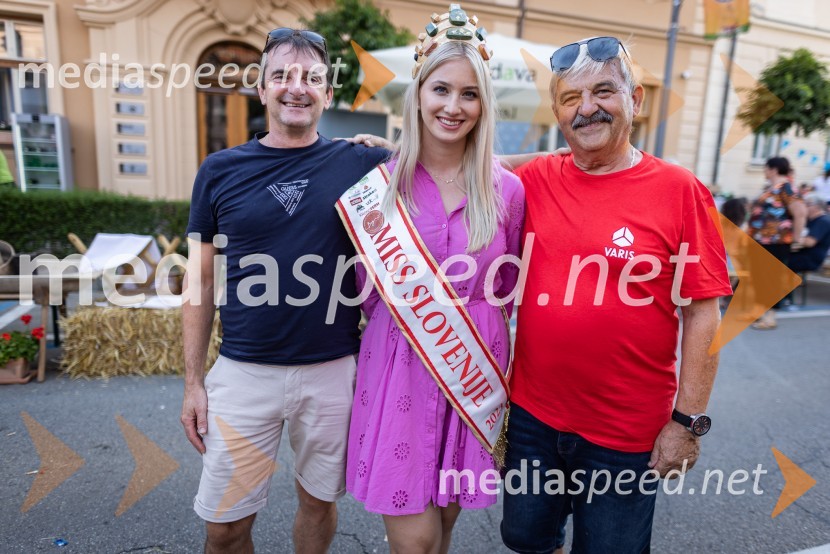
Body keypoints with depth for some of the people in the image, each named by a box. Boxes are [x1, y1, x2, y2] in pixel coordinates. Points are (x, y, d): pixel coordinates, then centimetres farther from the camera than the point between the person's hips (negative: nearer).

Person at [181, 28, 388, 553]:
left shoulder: (361, 164, -2)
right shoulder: (221, 170, 0)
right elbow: (202, 281, 4)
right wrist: (193, 381, 4)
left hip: (335, 371, 0)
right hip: (243, 371, 1)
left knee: (319, 502, 20)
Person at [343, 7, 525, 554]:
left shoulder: (507, 189, -1)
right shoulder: (381, 181, -4)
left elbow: (509, 287, 10)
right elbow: (366, 283, 6)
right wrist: (404, 321, 3)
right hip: (400, 366, -1)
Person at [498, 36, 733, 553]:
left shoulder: (679, 190, -9)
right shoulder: (535, 180, -1)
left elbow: (703, 314, -8)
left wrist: (688, 420, -8)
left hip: (626, 438, -3)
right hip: (531, 417, 3)